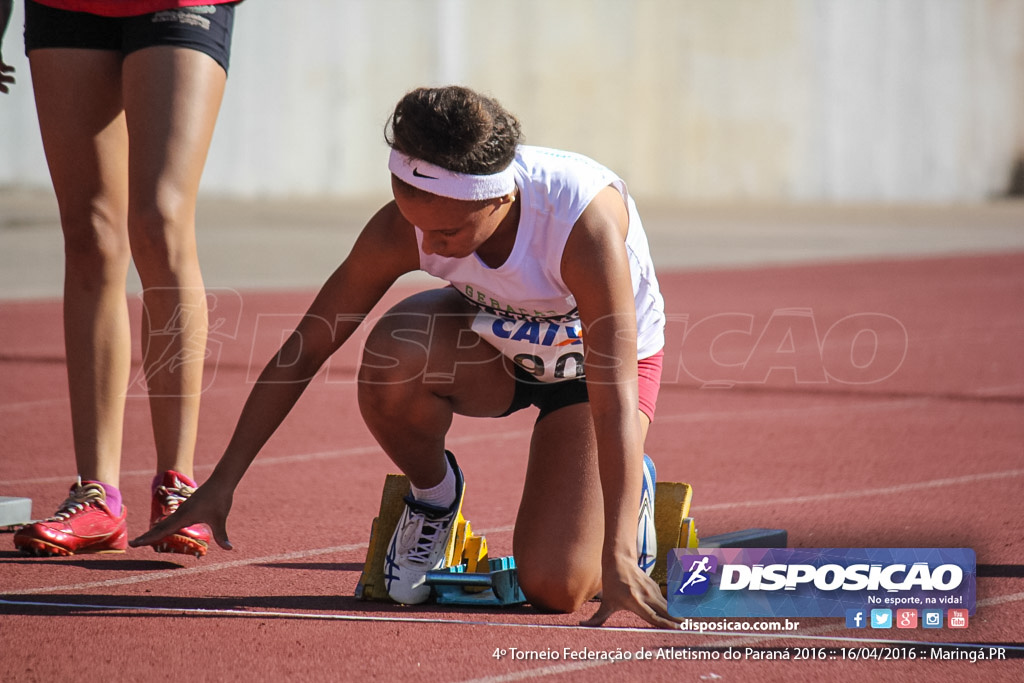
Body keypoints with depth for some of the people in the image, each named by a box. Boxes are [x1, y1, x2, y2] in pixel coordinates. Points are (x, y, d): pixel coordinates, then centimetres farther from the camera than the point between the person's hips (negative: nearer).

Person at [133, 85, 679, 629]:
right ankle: (432, 497, -2)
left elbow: (615, 398, -40)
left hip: (593, 362, -3)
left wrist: (616, 557, -47)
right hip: (495, 337, 3)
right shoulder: (402, 230, -29)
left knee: (554, 589, -18)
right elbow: (303, 351, -20)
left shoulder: (584, 221, -40)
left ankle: (629, 487, 16)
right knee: (391, 360, -34)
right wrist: (221, 483, -21)